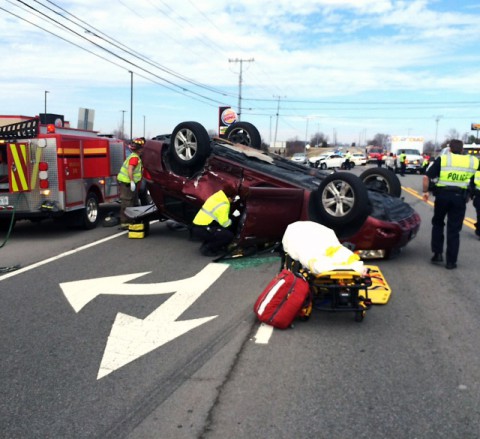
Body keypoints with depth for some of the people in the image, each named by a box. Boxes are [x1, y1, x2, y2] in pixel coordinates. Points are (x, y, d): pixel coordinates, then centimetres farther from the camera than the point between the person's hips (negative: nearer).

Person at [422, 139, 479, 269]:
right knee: (454, 230, 7)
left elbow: (426, 177, -4)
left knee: (438, 223, 20)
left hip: (443, 195, -1)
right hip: (460, 197, 1)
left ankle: (437, 253, 15)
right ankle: (451, 261, 10)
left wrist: (425, 191, 8)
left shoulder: (442, 159, 0)